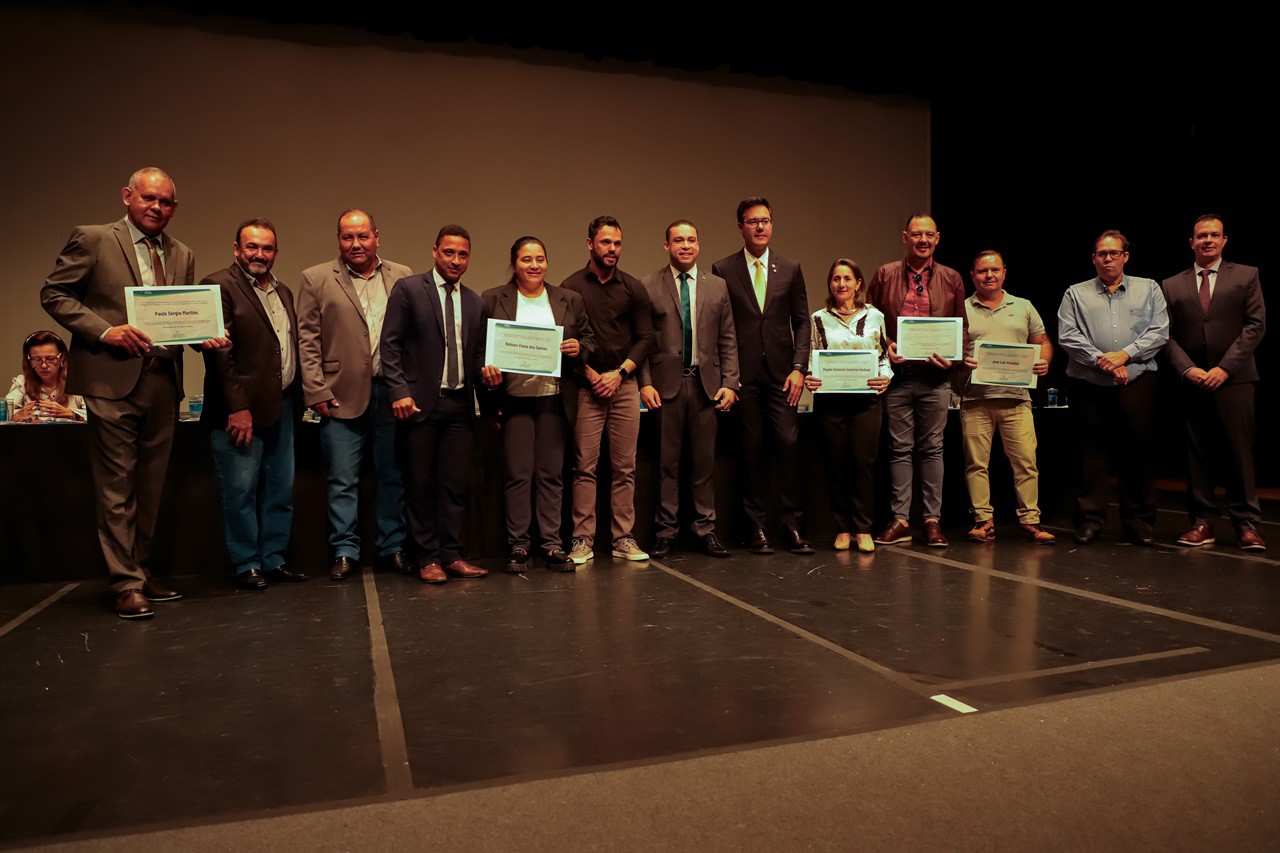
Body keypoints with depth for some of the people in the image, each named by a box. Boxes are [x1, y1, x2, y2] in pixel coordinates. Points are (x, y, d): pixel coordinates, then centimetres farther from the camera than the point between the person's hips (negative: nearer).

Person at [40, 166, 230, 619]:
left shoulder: (182, 256, 14)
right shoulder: (91, 239, 0)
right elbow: (54, 294, -1)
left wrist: (207, 337, -4)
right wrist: (104, 331, -14)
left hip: (163, 382, 5)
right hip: (112, 380, -5)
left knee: (150, 487, 12)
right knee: (117, 488, -1)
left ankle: (141, 570, 24)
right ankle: (127, 585, 5)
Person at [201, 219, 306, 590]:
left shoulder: (283, 292, 17)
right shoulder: (219, 286, -6)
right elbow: (218, 351, -13)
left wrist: (296, 399, 10)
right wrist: (237, 407, -17)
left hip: (283, 406, 7)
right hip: (242, 409, -7)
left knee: (281, 489, 11)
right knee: (241, 491, 1)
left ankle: (274, 560, 21)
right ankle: (246, 565, 12)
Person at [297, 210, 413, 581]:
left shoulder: (403, 277, 8)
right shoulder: (316, 279, 4)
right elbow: (307, 339, 1)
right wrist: (316, 391, -6)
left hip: (392, 394, 2)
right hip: (342, 397, -1)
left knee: (393, 477, 9)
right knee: (343, 480, 3)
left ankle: (393, 548, 21)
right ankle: (344, 552, 15)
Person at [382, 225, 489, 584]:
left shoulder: (474, 302, 14)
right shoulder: (408, 289, 0)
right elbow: (390, 344, -4)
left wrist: (486, 370, -3)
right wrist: (399, 391, -13)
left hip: (459, 404, 4)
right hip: (420, 403, -4)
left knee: (456, 484, 5)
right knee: (421, 484, 3)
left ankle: (451, 554, 15)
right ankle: (427, 558, 13)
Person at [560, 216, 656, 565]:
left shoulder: (633, 288, 10)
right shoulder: (571, 287, 3)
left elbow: (645, 338, 8)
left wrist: (619, 373, -4)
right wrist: (591, 375, -7)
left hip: (624, 384, 2)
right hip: (586, 387, -2)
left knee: (625, 466, 2)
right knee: (584, 466, -4)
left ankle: (623, 538, 9)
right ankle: (583, 539, 1)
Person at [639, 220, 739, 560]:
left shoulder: (717, 286, 12)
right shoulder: (647, 286, 4)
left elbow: (728, 340, 10)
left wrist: (729, 383, 2)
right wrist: (644, 383, -7)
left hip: (706, 383, 2)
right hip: (666, 383, -2)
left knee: (705, 460, 6)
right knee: (667, 461, 2)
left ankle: (705, 529, 16)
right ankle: (665, 531, 12)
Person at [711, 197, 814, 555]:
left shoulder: (791, 269, 11)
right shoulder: (723, 270, 5)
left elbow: (801, 321, 10)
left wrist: (798, 368, -1)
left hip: (781, 372, 1)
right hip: (744, 374, -1)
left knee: (788, 444, -6)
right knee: (753, 450, 1)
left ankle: (793, 525, 5)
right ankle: (758, 528, 11)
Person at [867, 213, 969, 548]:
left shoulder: (952, 279, 10)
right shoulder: (884, 275, 7)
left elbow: (962, 327, 12)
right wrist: (885, 347, -8)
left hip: (935, 376, 1)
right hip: (897, 373, -1)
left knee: (932, 448, 5)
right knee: (900, 448, 4)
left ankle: (933, 519, 12)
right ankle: (900, 519, 10)